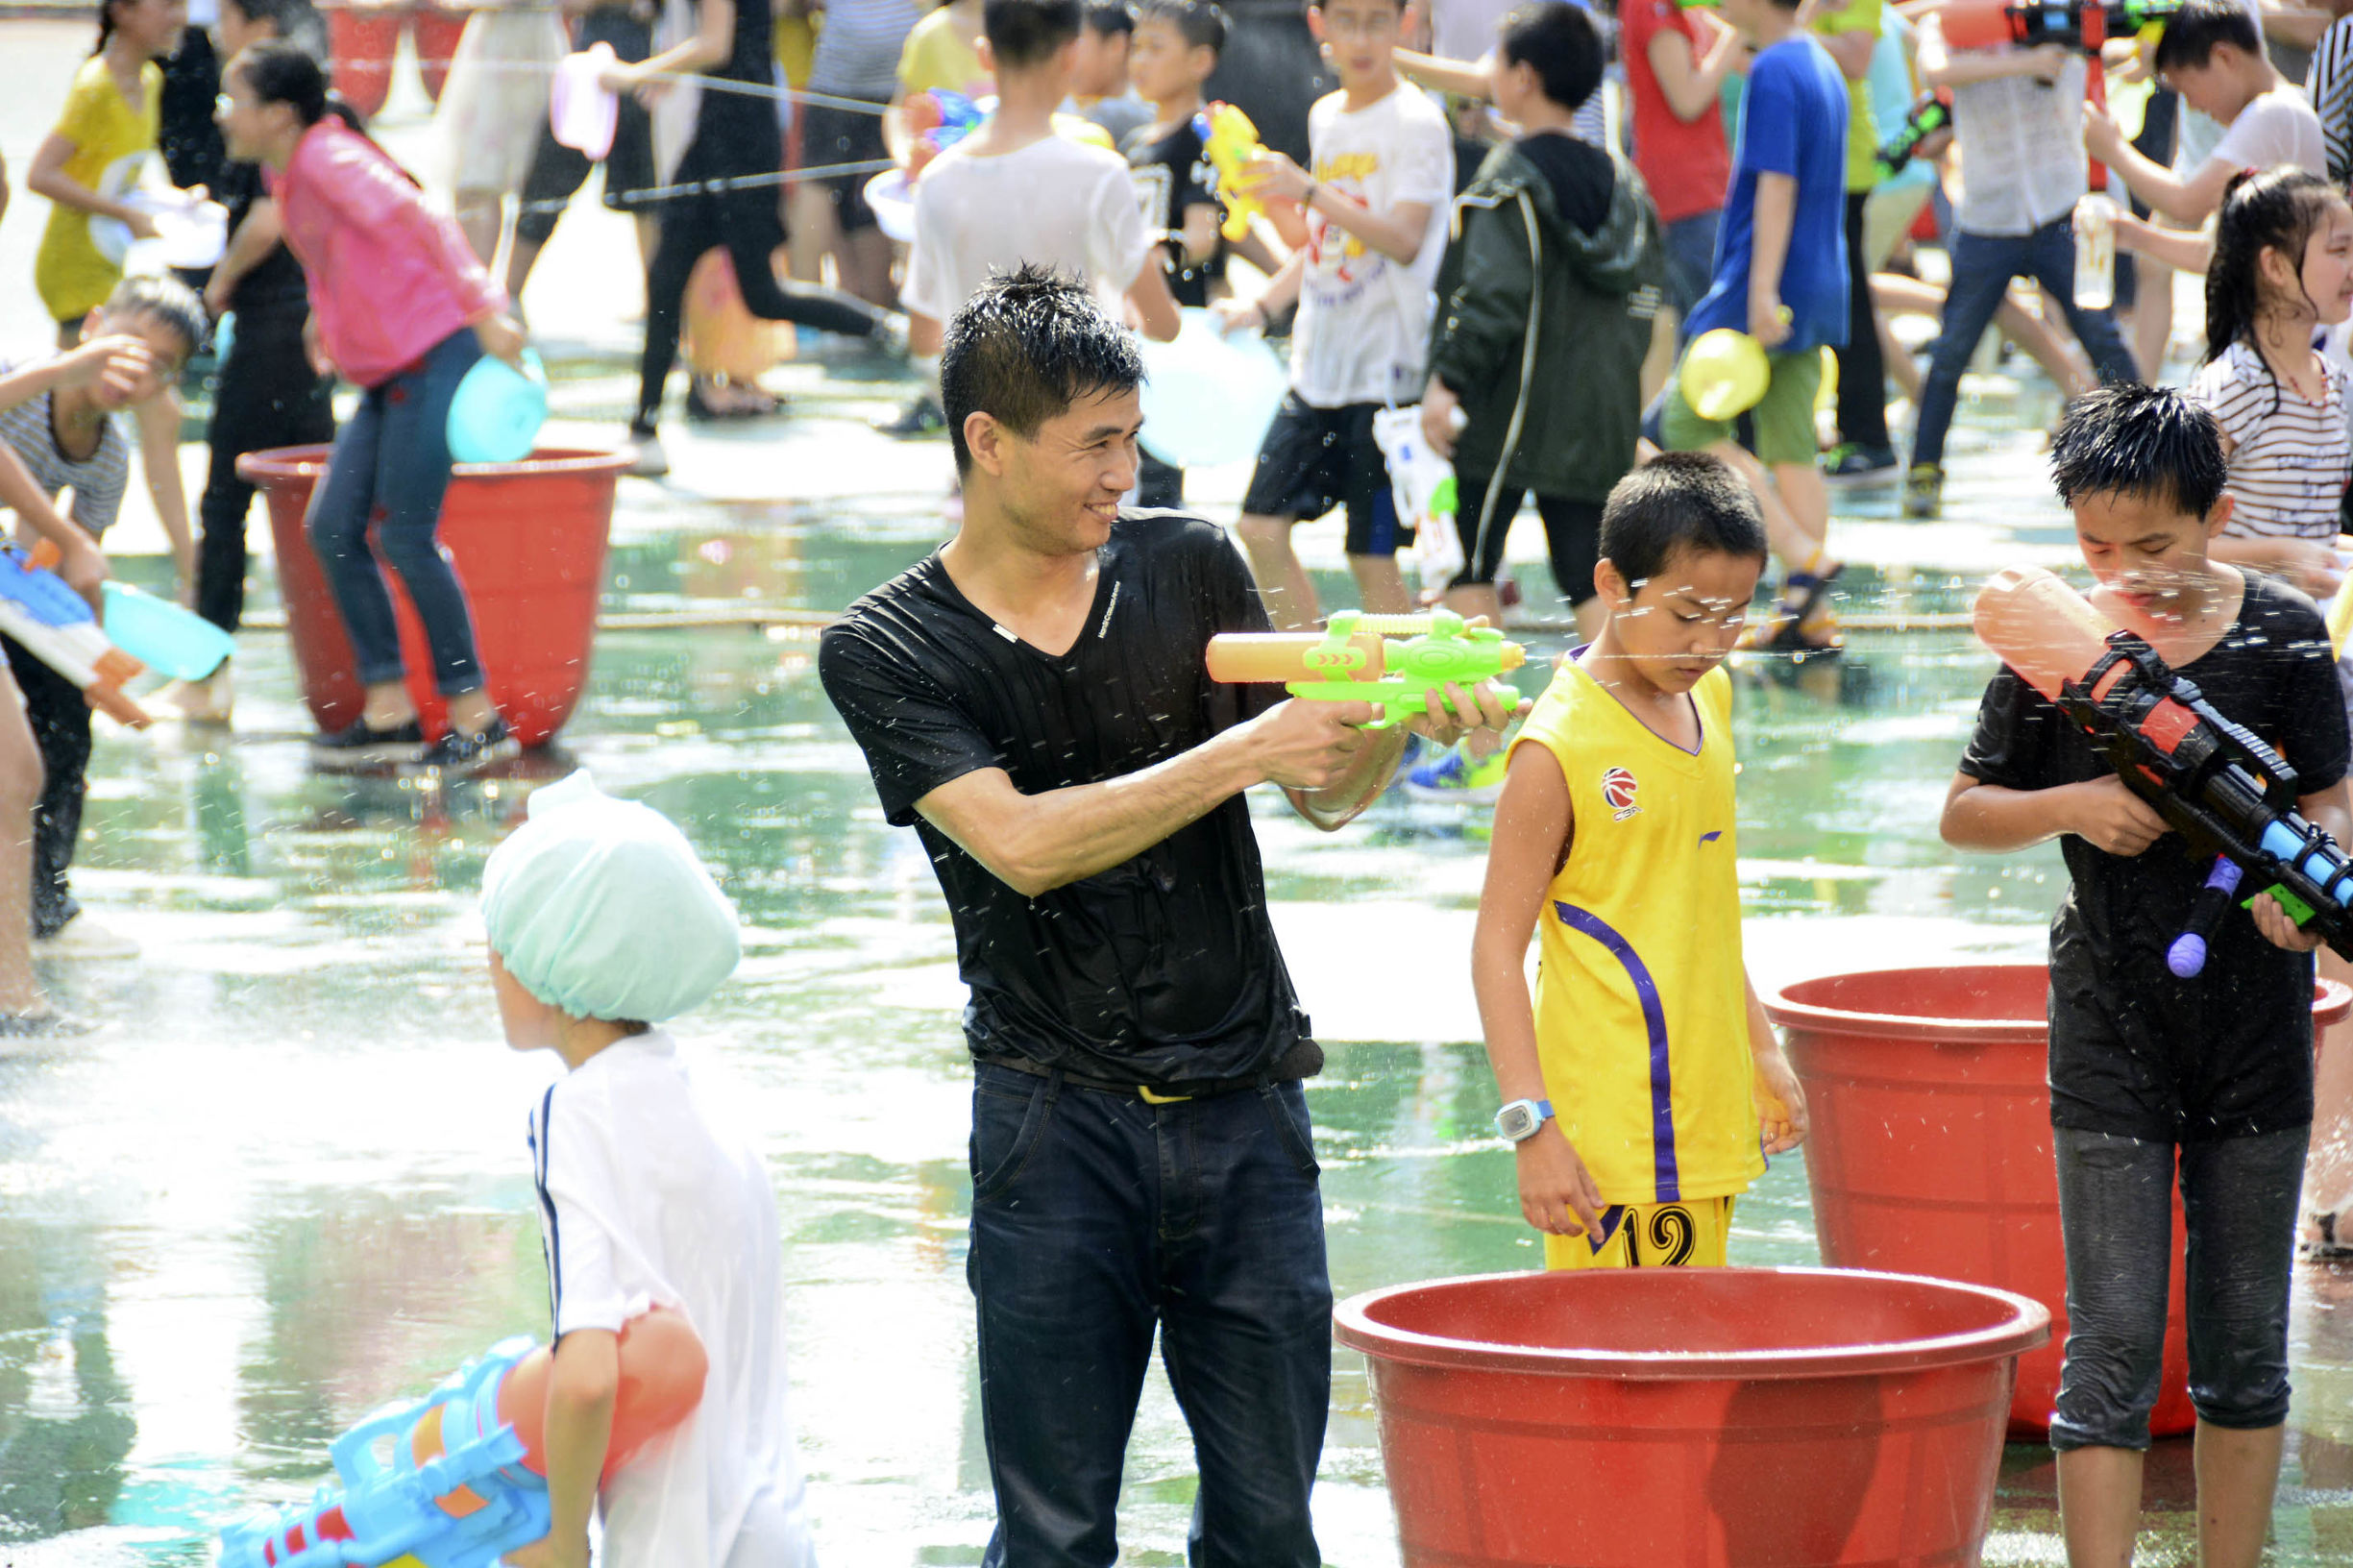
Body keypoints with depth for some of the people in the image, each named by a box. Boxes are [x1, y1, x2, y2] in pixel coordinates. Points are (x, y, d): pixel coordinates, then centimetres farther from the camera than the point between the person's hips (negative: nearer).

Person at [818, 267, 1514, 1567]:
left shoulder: (1188, 569, 8)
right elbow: (1022, 844, -16)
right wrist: (1240, 753, -21)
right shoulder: (884, 653, -3)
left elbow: (1323, 795, 8)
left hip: (1244, 1114, 3)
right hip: (1056, 1120, -3)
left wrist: (1400, 722, -14)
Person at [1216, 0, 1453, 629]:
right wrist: (1262, 305, 14)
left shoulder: (1416, 123, -11)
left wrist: (1312, 193, -32)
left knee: (1373, 553, -5)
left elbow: (1405, 242, -23)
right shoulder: (1325, 117, 12)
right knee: (1262, 528, 5)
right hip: (1319, 360, 7)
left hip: (1385, 366, -7)